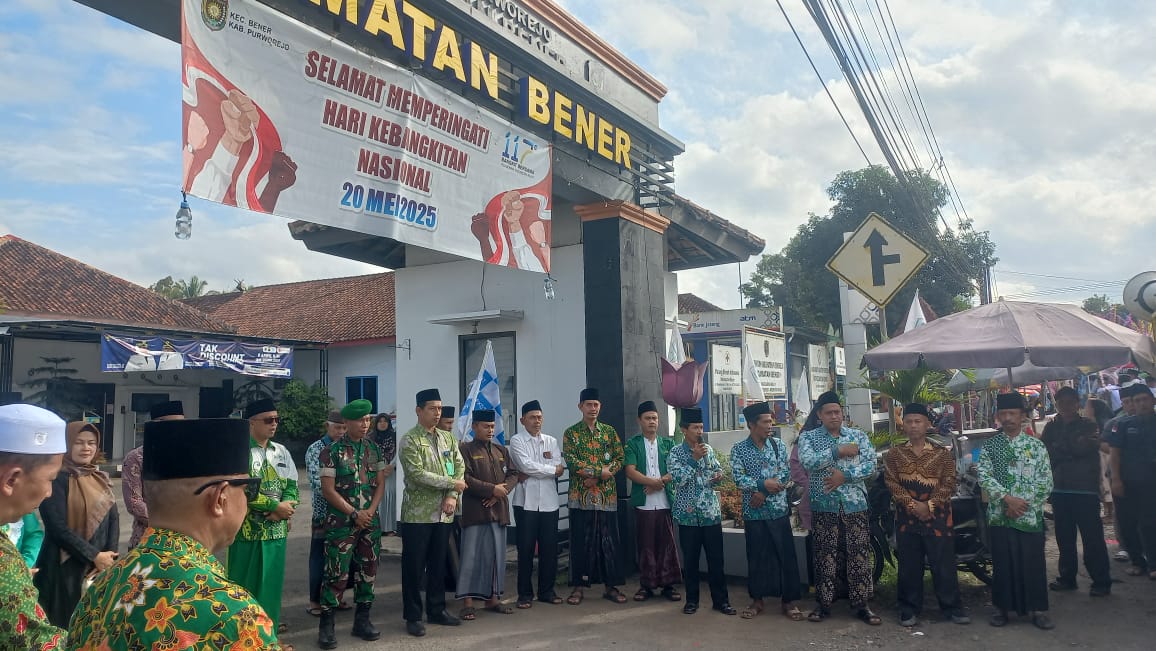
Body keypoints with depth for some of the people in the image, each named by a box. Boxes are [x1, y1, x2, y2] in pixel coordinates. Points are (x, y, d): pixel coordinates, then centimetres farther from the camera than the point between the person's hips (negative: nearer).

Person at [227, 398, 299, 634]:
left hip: (276, 529, 6)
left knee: (272, 582, 11)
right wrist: (275, 506, -16)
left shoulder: (282, 452, 10)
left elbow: (292, 486, 9)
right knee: (244, 585, 2)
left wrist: (285, 508, -11)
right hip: (247, 530, -5)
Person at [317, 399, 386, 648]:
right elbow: (328, 490, -11)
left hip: (370, 521, 5)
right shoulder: (332, 451, -8)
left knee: (368, 571, 9)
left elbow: (380, 483, 9)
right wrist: (354, 514, -12)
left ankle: (362, 620, 21)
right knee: (337, 574, -5)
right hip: (341, 522, -5)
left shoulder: (374, 449, 7)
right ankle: (326, 625, 7)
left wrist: (370, 511, -6)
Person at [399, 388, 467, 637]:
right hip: (417, 513, -5)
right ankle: (413, 616, 13)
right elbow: (418, 475, -19)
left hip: (444, 512, 6)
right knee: (414, 566, 3)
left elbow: (460, 467, 7)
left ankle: (436, 610, 26)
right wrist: (451, 483, -15)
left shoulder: (448, 437, 10)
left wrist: (452, 496, -8)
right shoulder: (410, 440, -9)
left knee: (438, 563, 14)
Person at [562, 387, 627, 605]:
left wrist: (593, 474, -11)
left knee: (609, 541, 5)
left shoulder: (610, 431, 10)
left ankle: (612, 586, 14)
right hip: (580, 496, -2)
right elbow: (570, 461, -10)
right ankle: (578, 586, 10)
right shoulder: (571, 433, 3)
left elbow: (619, 459, 2)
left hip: (607, 496, 2)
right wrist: (601, 470, -16)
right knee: (580, 542, 2)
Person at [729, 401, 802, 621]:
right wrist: (763, 483, -22)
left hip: (779, 511, 1)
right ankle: (757, 599, 21)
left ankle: (789, 600, 14)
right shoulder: (739, 449, -3)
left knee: (786, 555, 3)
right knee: (756, 556, 8)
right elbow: (738, 479, -11)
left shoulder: (779, 445, 2)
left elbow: (785, 475, -5)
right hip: (754, 513, -1)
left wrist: (763, 493, -15)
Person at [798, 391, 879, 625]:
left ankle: (861, 605, 14)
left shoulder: (858, 436, 6)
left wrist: (845, 475, -17)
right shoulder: (808, 437, 2)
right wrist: (837, 451, -18)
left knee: (859, 555, 4)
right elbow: (807, 461, -16)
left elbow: (870, 465, -4)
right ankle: (824, 603, 15)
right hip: (824, 505, -1)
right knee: (825, 555, 5)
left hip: (855, 504, 1)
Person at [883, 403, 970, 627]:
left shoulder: (942, 453, 2)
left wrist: (929, 505, -14)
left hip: (938, 517, -1)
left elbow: (949, 483, -4)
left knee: (944, 564, 4)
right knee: (909, 566, 6)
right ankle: (909, 609, 16)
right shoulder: (894, 453, 5)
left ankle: (952, 607, 17)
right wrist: (912, 505, -14)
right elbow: (891, 482, -2)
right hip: (906, 518, 1)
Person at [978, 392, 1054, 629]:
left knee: (1034, 562, 3)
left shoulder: (1036, 445, 4)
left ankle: (1038, 610, 15)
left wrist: (1023, 503, -8)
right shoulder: (989, 446, 3)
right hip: (999, 515, 0)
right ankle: (1002, 607, 16)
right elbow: (984, 477, -6)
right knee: (1003, 562, 5)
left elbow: (1046, 482, 0)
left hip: (1030, 515, 0)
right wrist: (1008, 498, -17)